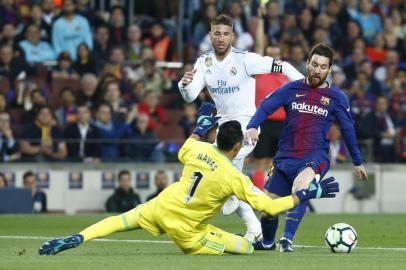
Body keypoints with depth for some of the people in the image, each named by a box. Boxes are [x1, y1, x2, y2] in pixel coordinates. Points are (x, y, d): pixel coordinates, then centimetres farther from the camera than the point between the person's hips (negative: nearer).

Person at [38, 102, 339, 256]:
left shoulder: (199, 150, -4)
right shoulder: (234, 178, -16)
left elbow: (183, 152, 22)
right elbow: (269, 206, -14)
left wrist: (201, 127, 33)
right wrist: (306, 195, -8)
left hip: (162, 207, 4)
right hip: (188, 231, -4)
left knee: (122, 220, 17)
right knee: (247, 247, 2)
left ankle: (75, 239, -1)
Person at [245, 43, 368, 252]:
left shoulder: (337, 97, 4)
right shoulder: (291, 89, 5)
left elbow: (347, 129, 14)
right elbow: (265, 107, 1)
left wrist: (357, 162, 21)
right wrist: (253, 127, -19)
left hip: (316, 157, -3)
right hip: (286, 157, 3)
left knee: (300, 184, -36)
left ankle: (287, 240, -34)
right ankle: (267, 242, 38)